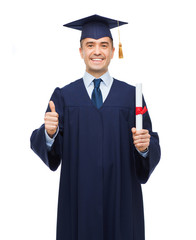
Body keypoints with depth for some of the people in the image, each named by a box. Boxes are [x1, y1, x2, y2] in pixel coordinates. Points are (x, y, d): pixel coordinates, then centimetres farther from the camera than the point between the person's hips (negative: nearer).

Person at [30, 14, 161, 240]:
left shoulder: (131, 95, 2)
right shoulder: (63, 96, 3)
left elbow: (153, 151, 0)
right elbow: (47, 147, -4)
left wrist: (144, 147, -21)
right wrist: (49, 133, -24)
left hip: (120, 197, 0)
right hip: (78, 197, 0)